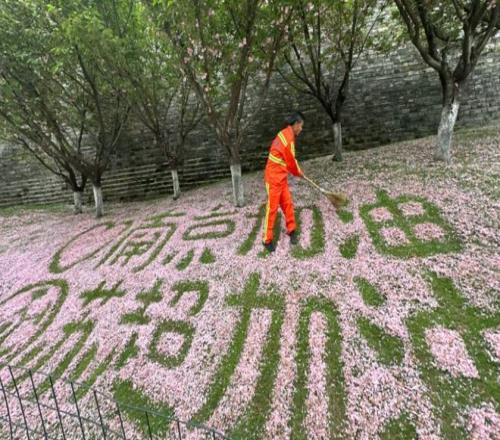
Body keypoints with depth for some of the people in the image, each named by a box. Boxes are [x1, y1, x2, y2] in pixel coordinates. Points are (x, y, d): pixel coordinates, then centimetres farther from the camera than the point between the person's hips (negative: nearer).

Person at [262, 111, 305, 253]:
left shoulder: (287, 135, 12)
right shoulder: (288, 137, -20)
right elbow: (290, 161, -12)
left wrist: (298, 171, 15)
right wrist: (298, 173, 6)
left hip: (282, 178, 9)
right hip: (274, 178, -9)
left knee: (288, 204, 14)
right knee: (272, 208, -3)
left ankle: (291, 230, 29)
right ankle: (267, 240, 5)